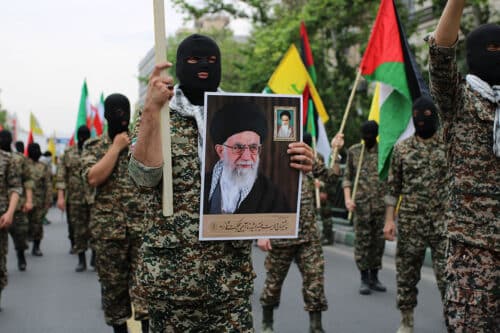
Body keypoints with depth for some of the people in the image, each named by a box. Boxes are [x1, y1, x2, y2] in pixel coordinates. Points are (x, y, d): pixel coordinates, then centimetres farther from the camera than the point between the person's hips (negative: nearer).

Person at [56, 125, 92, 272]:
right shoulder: (68, 153, 6)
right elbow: (61, 176, 2)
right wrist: (60, 196, -6)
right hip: (75, 198, 2)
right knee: (78, 229, 7)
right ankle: (81, 261, 16)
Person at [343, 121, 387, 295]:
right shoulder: (353, 151, 6)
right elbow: (347, 177, 8)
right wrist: (347, 198, -6)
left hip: (381, 203, 1)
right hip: (361, 203, -1)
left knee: (379, 240, 7)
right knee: (362, 241, 1)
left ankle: (374, 277, 20)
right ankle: (364, 279, 10)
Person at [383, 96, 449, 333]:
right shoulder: (401, 148, 4)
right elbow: (393, 187, 7)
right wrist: (389, 219, 1)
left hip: (444, 222, -1)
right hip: (409, 223, 1)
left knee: (448, 276, -3)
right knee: (406, 275, 9)